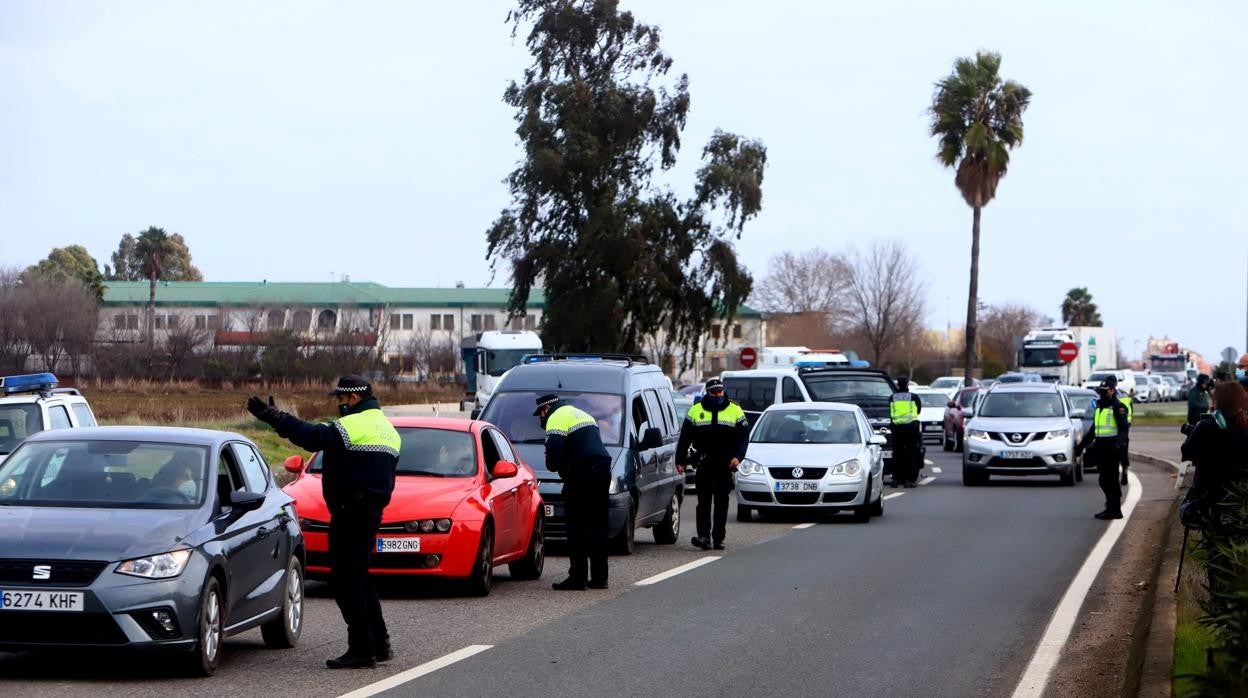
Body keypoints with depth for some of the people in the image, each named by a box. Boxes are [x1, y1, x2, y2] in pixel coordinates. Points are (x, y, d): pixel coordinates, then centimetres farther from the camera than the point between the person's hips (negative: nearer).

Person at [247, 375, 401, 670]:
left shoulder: (353, 425, -13)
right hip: (373, 510, 10)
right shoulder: (387, 429, 18)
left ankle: (361, 650, -8)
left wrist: (273, 416, -19)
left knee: (347, 580, -7)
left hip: (351, 511, -10)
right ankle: (379, 644, 20)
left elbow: (311, 436, -22)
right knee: (358, 577, 18)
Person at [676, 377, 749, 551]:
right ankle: (704, 536, -15)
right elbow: (685, 438, 10)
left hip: (725, 465, 0)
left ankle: (718, 539, 10)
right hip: (704, 463, 0)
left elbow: (744, 436, 5)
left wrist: (737, 456, -9)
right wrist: (680, 461, 5)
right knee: (704, 501, -8)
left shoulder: (735, 411, 7)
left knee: (721, 503, 5)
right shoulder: (695, 411, 8)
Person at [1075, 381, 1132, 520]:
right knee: (1104, 480, 10)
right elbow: (1093, 430, 27)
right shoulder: (1099, 407, 20)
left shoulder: (1117, 407, -7)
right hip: (1101, 448, 9)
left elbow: (1124, 427, -15)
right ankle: (1111, 508, 18)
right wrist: (1081, 445, 26)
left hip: (1112, 447, -9)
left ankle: (1114, 510, -4)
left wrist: (1119, 443, -30)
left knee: (1111, 479, -7)